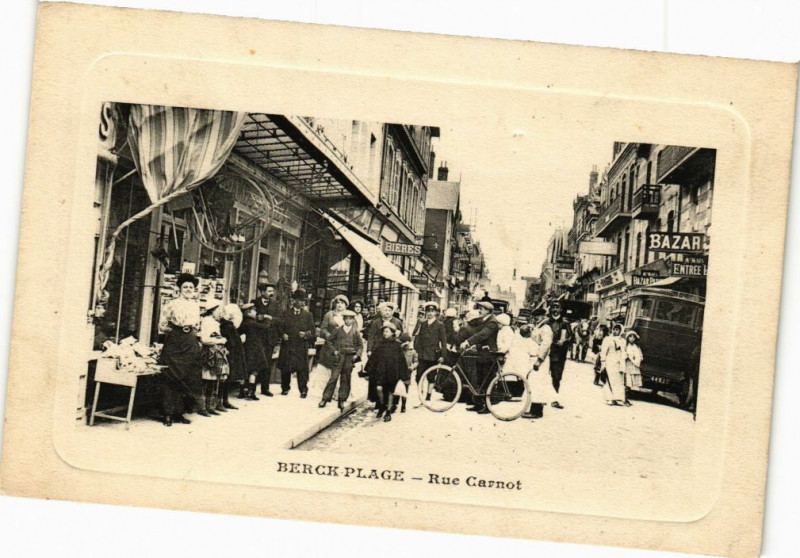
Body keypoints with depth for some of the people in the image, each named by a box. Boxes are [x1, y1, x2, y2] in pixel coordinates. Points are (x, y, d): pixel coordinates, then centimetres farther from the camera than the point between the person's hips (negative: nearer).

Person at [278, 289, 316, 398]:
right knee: (285, 368, 5)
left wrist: (306, 334, -12)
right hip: (287, 345, 1)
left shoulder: (308, 315, 10)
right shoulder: (286, 313, 10)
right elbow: (280, 326, 8)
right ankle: (285, 388, 20)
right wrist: (283, 334, -10)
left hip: (301, 347, -1)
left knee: (302, 369, -5)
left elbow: (312, 330, 7)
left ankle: (303, 390, 1)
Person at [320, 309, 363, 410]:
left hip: (350, 357, 1)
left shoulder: (355, 332, 3)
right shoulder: (339, 330, 2)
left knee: (345, 379, 5)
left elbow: (360, 344, 11)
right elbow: (331, 340, 13)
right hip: (339, 356, -1)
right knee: (333, 377, -5)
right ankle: (325, 398, -2)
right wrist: (334, 350, 3)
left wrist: (357, 354, 0)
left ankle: (342, 400, 12)